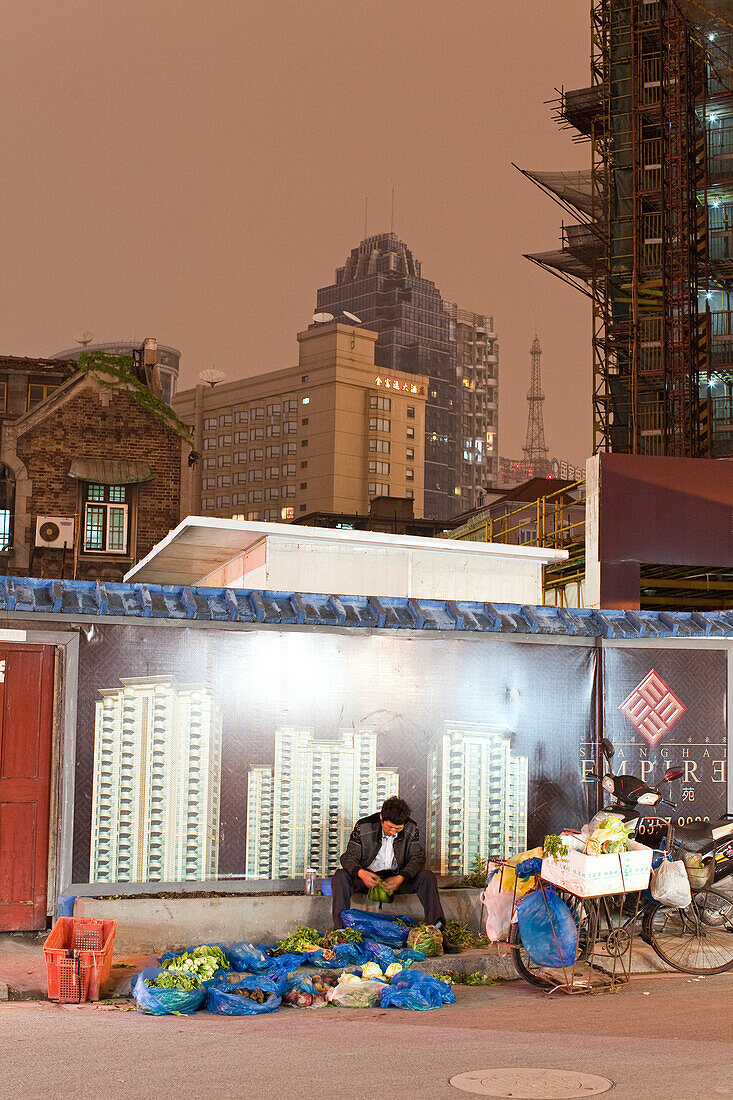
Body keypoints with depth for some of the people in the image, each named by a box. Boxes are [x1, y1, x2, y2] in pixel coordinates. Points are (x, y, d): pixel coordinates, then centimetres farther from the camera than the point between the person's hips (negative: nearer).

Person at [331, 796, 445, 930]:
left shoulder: (411, 829, -9)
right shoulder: (363, 827, -14)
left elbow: (417, 858, -9)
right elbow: (349, 857, -13)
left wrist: (401, 878, -29)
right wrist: (361, 873, -37)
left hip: (396, 877, 1)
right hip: (369, 877, -1)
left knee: (427, 877, -21)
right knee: (340, 877, -29)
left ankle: (435, 924, -25)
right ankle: (340, 927, -34)